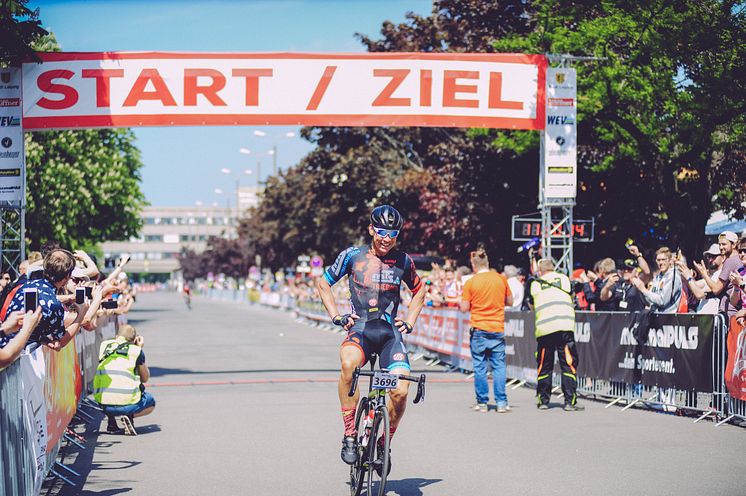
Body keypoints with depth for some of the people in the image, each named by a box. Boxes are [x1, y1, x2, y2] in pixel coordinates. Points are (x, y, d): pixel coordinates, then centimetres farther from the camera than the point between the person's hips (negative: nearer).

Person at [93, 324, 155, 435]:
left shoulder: (104, 346, 12)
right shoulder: (136, 350, 4)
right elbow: (145, 379, 18)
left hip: (102, 404, 3)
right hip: (127, 403, -3)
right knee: (151, 403, 30)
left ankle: (111, 423, 15)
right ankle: (129, 416, -2)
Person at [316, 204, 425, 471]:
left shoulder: (403, 261, 5)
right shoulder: (353, 256, 0)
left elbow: (419, 291, 24)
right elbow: (323, 283, 12)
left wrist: (409, 322, 12)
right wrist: (336, 317, 3)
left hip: (390, 332, 2)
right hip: (360, 329, -2)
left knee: (401, 391, -17)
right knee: (349, 363, -37)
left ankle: (384, 443, 12)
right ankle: (349, 436, -26)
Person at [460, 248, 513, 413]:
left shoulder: (470, 283, -5)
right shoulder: (501, 279, 1)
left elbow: (464, 308, -4)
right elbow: (510, 302, 10)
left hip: (478, 329, -2)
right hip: (498, 328, 2)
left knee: (479, 367, 5)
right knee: (499, 366, 4)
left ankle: (482, 402, 6)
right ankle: (501, 402, -1)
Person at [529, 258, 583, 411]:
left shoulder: (535, 284, 13)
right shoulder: (564, 278, 13)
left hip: (543, 329, 1)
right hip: (564, 327, -1)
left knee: (544, 365, 11)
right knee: (569, 364, 1)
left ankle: (543, 401, 17)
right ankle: (570, 401, -4)